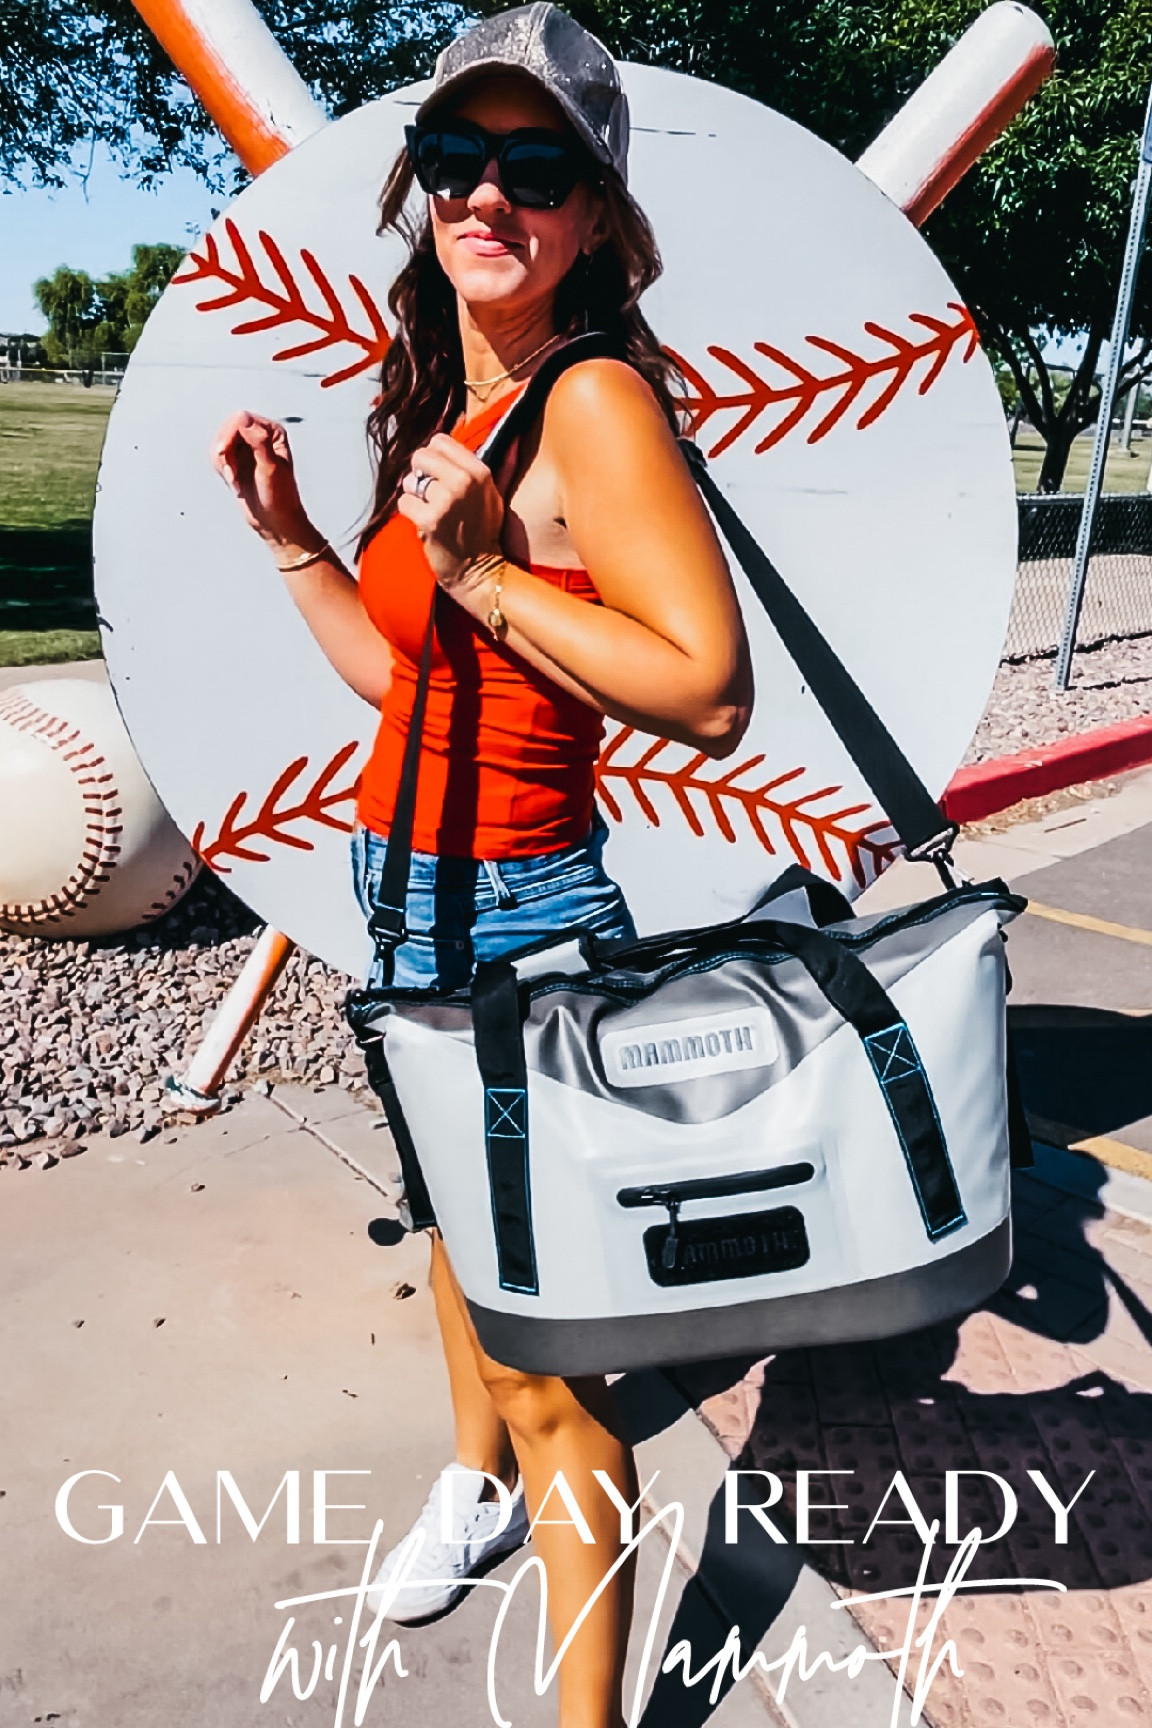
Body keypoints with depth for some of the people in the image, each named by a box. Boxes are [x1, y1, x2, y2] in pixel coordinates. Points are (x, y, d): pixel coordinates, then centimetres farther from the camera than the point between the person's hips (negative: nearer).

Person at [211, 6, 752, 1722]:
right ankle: (476, 1478, 55)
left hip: (518, 905, -10)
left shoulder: (596, 399, -17)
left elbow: (711, 695, -26)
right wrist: (289, 532, 7)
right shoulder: (447, 406, 9)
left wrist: (485, 571, -27)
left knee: (543, 1354, 0)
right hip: (415, 881, 10)